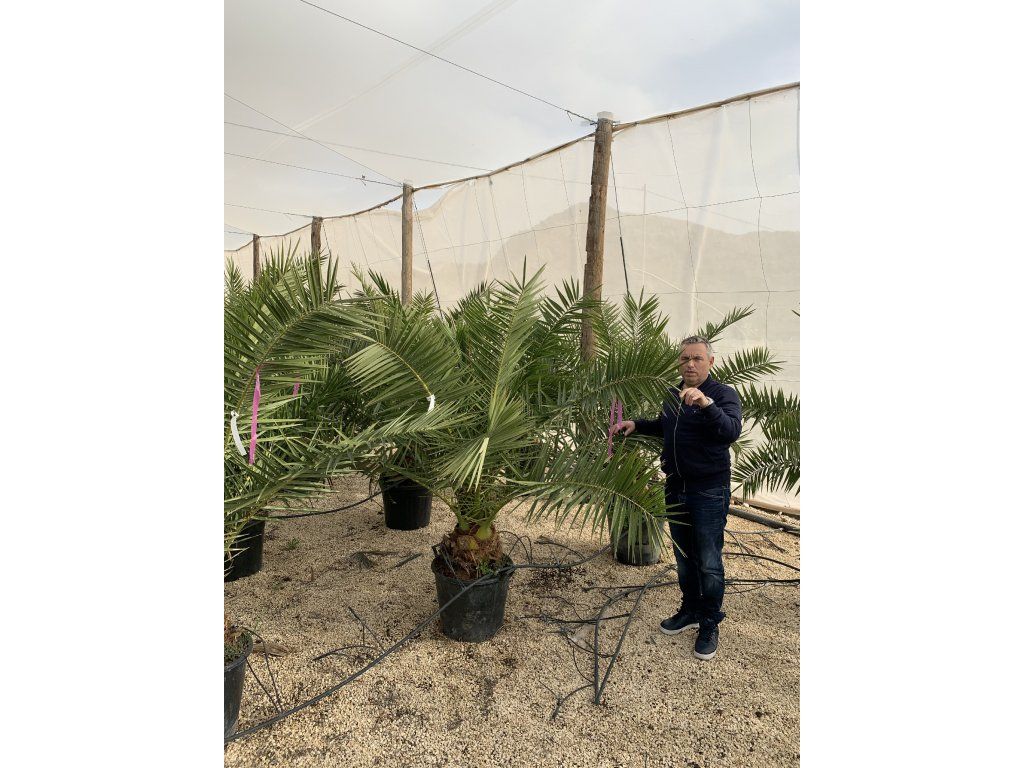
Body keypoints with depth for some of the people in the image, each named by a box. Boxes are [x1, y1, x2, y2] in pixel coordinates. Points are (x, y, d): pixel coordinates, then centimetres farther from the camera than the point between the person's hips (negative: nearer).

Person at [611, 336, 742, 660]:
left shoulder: (723, 394, -13)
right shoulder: (672, 395, 8)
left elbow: (731, 432, -32)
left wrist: (706, 403, -46)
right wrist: (636, 424, 11)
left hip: (708, 491, -6)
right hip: (676, 487, 7)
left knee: (709, 562, 2)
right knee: (683, 556, 18)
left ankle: (709, 624, 20)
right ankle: (690, 611, 36)